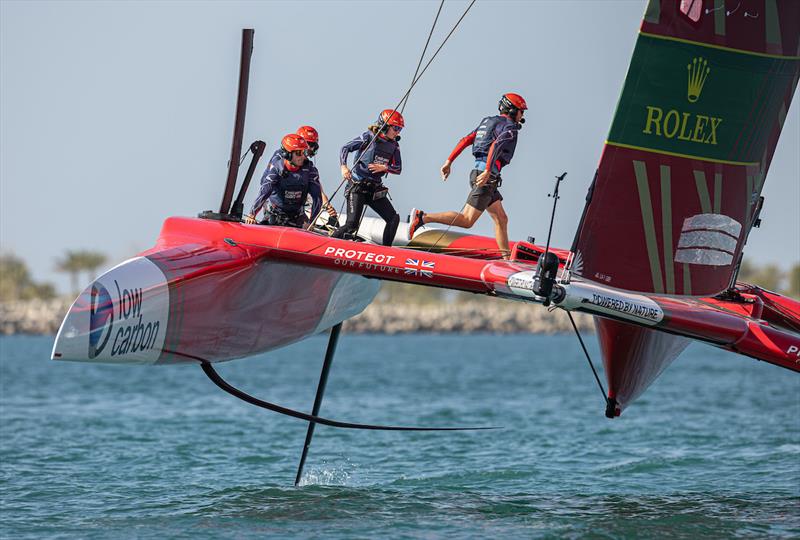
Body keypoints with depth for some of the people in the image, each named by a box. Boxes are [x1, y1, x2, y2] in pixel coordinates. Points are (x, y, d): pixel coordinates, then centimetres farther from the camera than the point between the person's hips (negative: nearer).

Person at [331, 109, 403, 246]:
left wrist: (384, 167, -15)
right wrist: (344, 167, -25)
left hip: (375, 189, 6)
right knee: (352, 224, -16)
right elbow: (345, 148, -9)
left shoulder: (394, 146, 8)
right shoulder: (369, 137, -7)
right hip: (357, 187, -6)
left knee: (394, 219, -6)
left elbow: (398, 168, 5)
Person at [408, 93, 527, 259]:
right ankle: (423, 217, -15)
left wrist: (449, 161, 14)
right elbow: (496, 146, -24)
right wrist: (487, 172, -32)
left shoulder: (487, 122, 21)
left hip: (479, 172, 10)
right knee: (466, 221, -11)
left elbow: (465, 140, 15)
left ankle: (506, 257, 13)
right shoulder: (510, 127, -6)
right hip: (486, 177, -10)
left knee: (501, 219, 12)